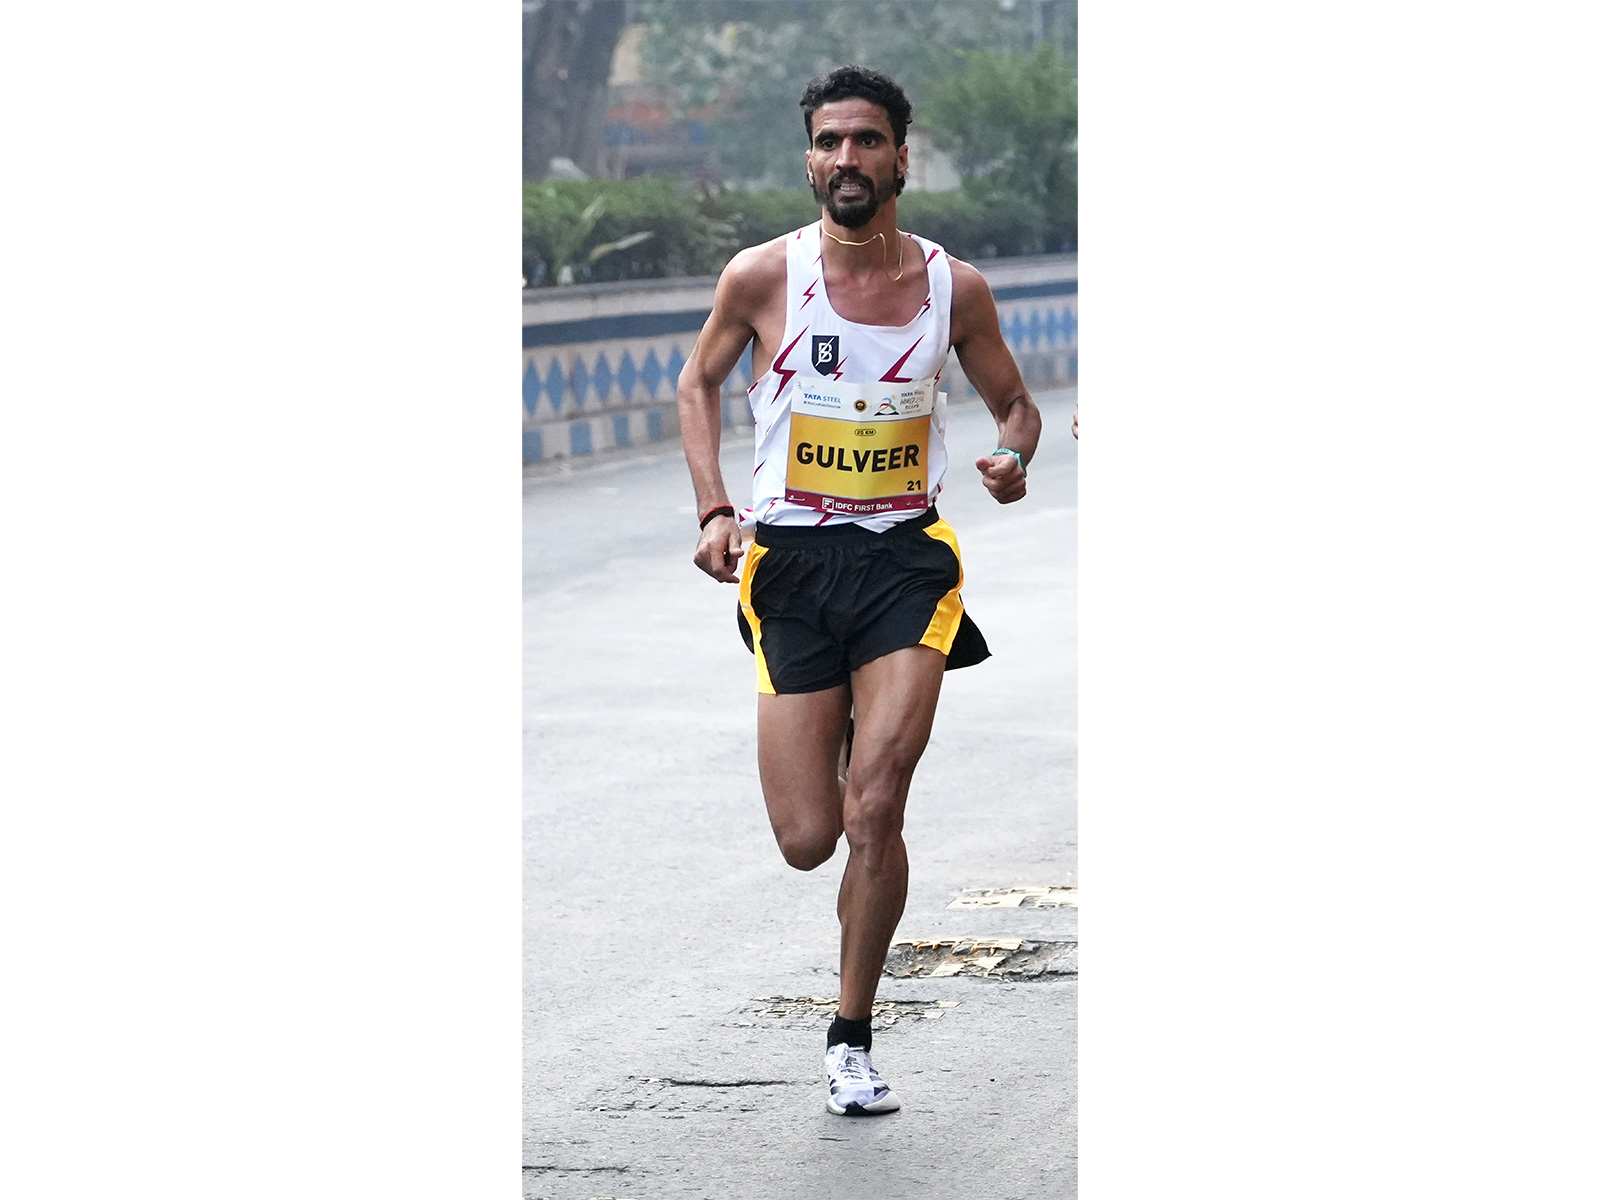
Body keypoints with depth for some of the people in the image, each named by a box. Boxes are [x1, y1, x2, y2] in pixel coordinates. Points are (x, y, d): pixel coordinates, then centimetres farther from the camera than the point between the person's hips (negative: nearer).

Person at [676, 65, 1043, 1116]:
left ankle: (853, 1034, 5)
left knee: (875, 811, -14)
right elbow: (699, 383, 13)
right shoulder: (762, 276, -4)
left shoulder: (953, 287, -1)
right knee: (806, 841, -2)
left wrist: (1014, 459, -9)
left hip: (906, 556, 0)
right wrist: (715, 510, 1)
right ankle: (832, 735, 38)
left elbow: (1014, 402, 14)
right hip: (792, 560, 0)